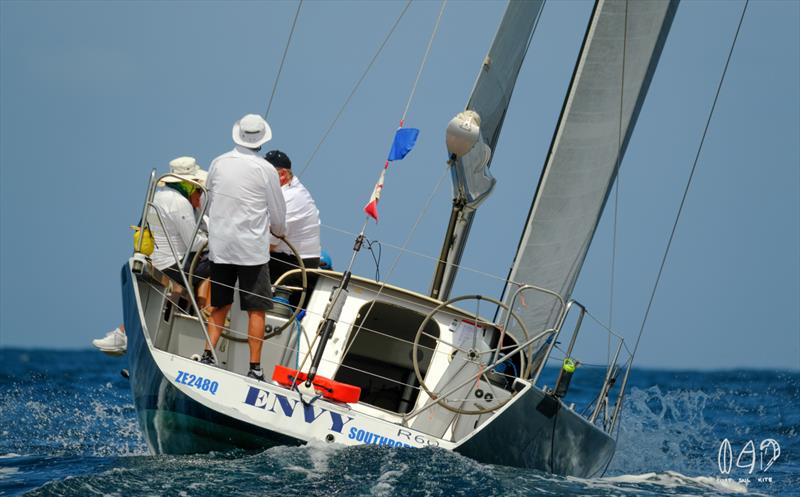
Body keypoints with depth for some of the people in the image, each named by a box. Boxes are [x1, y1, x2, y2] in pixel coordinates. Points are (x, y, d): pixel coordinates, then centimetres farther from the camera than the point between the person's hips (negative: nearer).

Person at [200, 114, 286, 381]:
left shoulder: (218, 163, 2)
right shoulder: (265, 169, -9)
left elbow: (208, 203, 15)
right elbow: (278, 213, 1)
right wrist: (279, 231, 24)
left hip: (219, 246, 4)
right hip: (252, 248, -4)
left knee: (220, 306, 16)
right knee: (256, 309, 1)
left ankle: (207, 356, 7)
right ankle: (255, 367, -1)